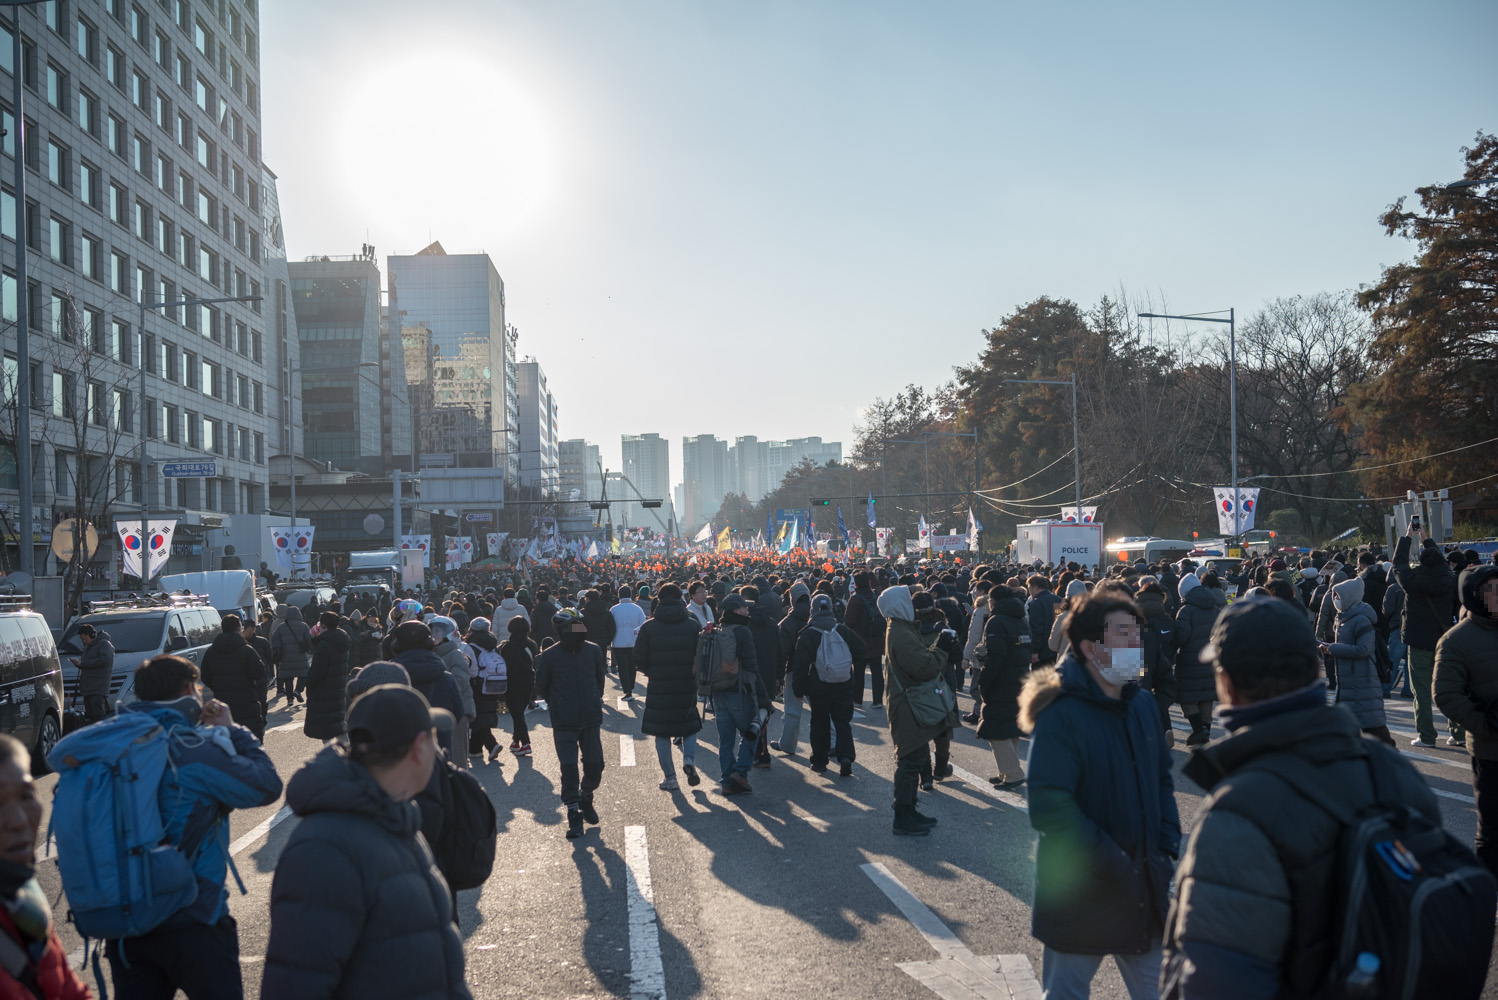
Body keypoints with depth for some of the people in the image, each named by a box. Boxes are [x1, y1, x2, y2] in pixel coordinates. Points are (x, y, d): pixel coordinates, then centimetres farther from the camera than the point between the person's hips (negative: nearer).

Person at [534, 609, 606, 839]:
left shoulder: (593, 651, -2)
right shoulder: (550, 656, -9)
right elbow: (541, 687, 4)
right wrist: (557, 705, 6)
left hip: (591, 719, 3)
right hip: (564, 724, -2)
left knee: (595, 765, 6)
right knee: (569, 768, -3)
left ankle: (586, 797, 34)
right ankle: (574, 813, 9)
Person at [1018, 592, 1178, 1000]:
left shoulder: (1142, 703, 4)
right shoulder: (1060, 716, -20)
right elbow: (1050, 811, -24)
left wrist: (1167, 849, 2)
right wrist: (1117, 868, -22)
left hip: (1145, 891, 6)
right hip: (1079, 897, -6)